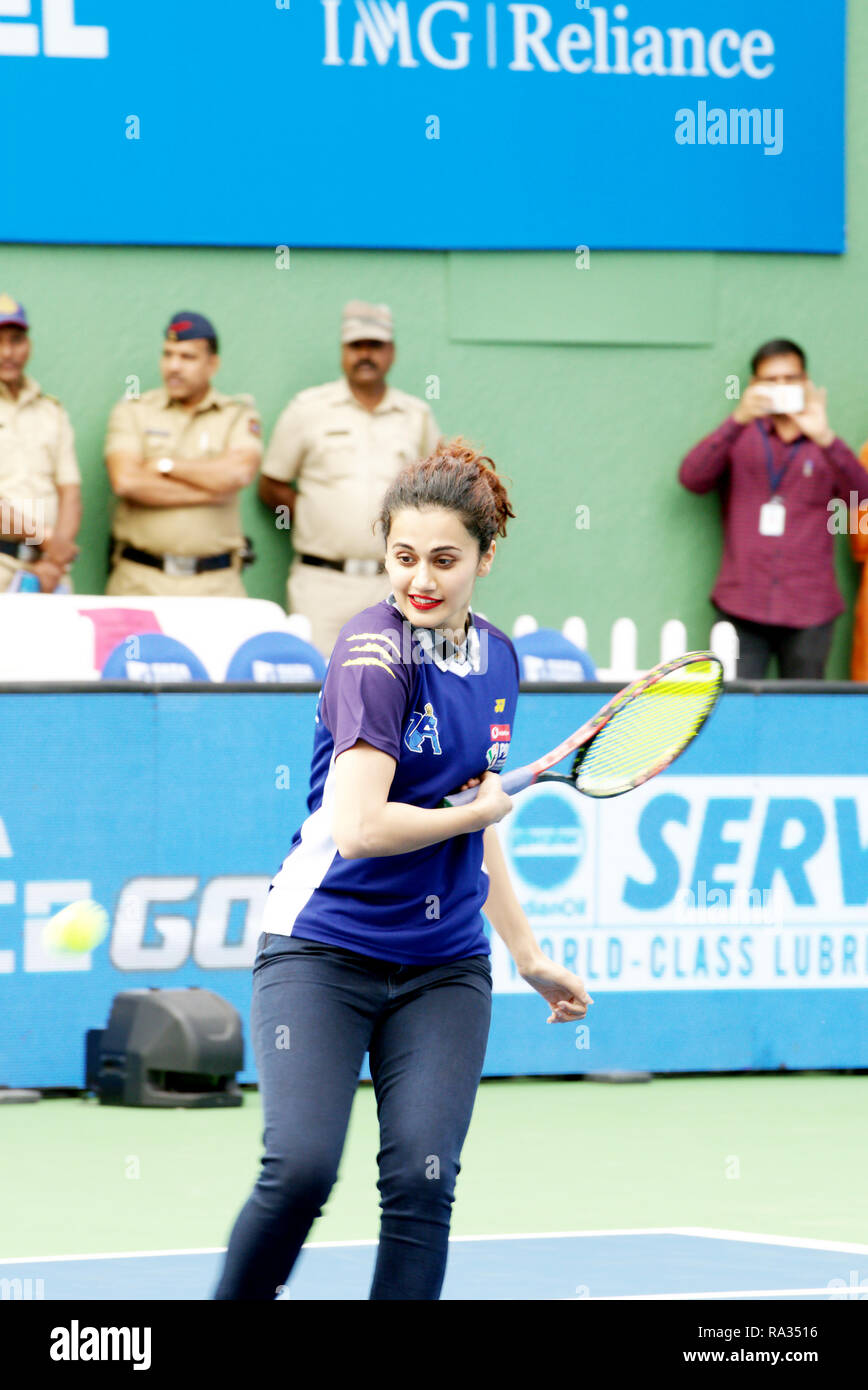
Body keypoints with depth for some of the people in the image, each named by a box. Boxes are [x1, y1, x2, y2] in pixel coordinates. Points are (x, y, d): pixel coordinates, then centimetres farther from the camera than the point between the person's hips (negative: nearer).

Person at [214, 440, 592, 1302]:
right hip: (324, 951, -6)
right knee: (301, 1168, -19)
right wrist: (479, 810, -9)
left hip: (444, 967, 6)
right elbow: (361, 828, -24)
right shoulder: (375, 654, -15)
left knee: (421, 1184, -7)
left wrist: (529, 954, 23)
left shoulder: (494, 658, 8)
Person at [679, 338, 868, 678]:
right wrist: (738, 420, -17)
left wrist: (824, 439, -21)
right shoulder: (738, 440, 13)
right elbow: (692, 478, -4)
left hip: (808, 613, 0)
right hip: (741, 611, 0)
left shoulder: (827, 448, 14)